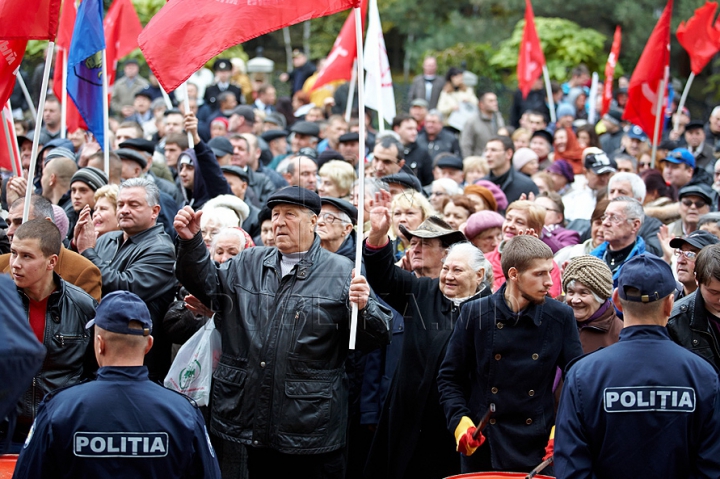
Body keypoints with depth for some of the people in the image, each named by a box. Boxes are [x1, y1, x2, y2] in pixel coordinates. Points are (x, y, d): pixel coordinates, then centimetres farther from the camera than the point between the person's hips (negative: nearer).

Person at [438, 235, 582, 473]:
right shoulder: (476, 314, -4)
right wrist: (460, 423, -11)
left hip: (538, 449, 0)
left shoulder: (561, 317, -2)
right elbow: (449, 378, 3)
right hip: (481, 448, 0)